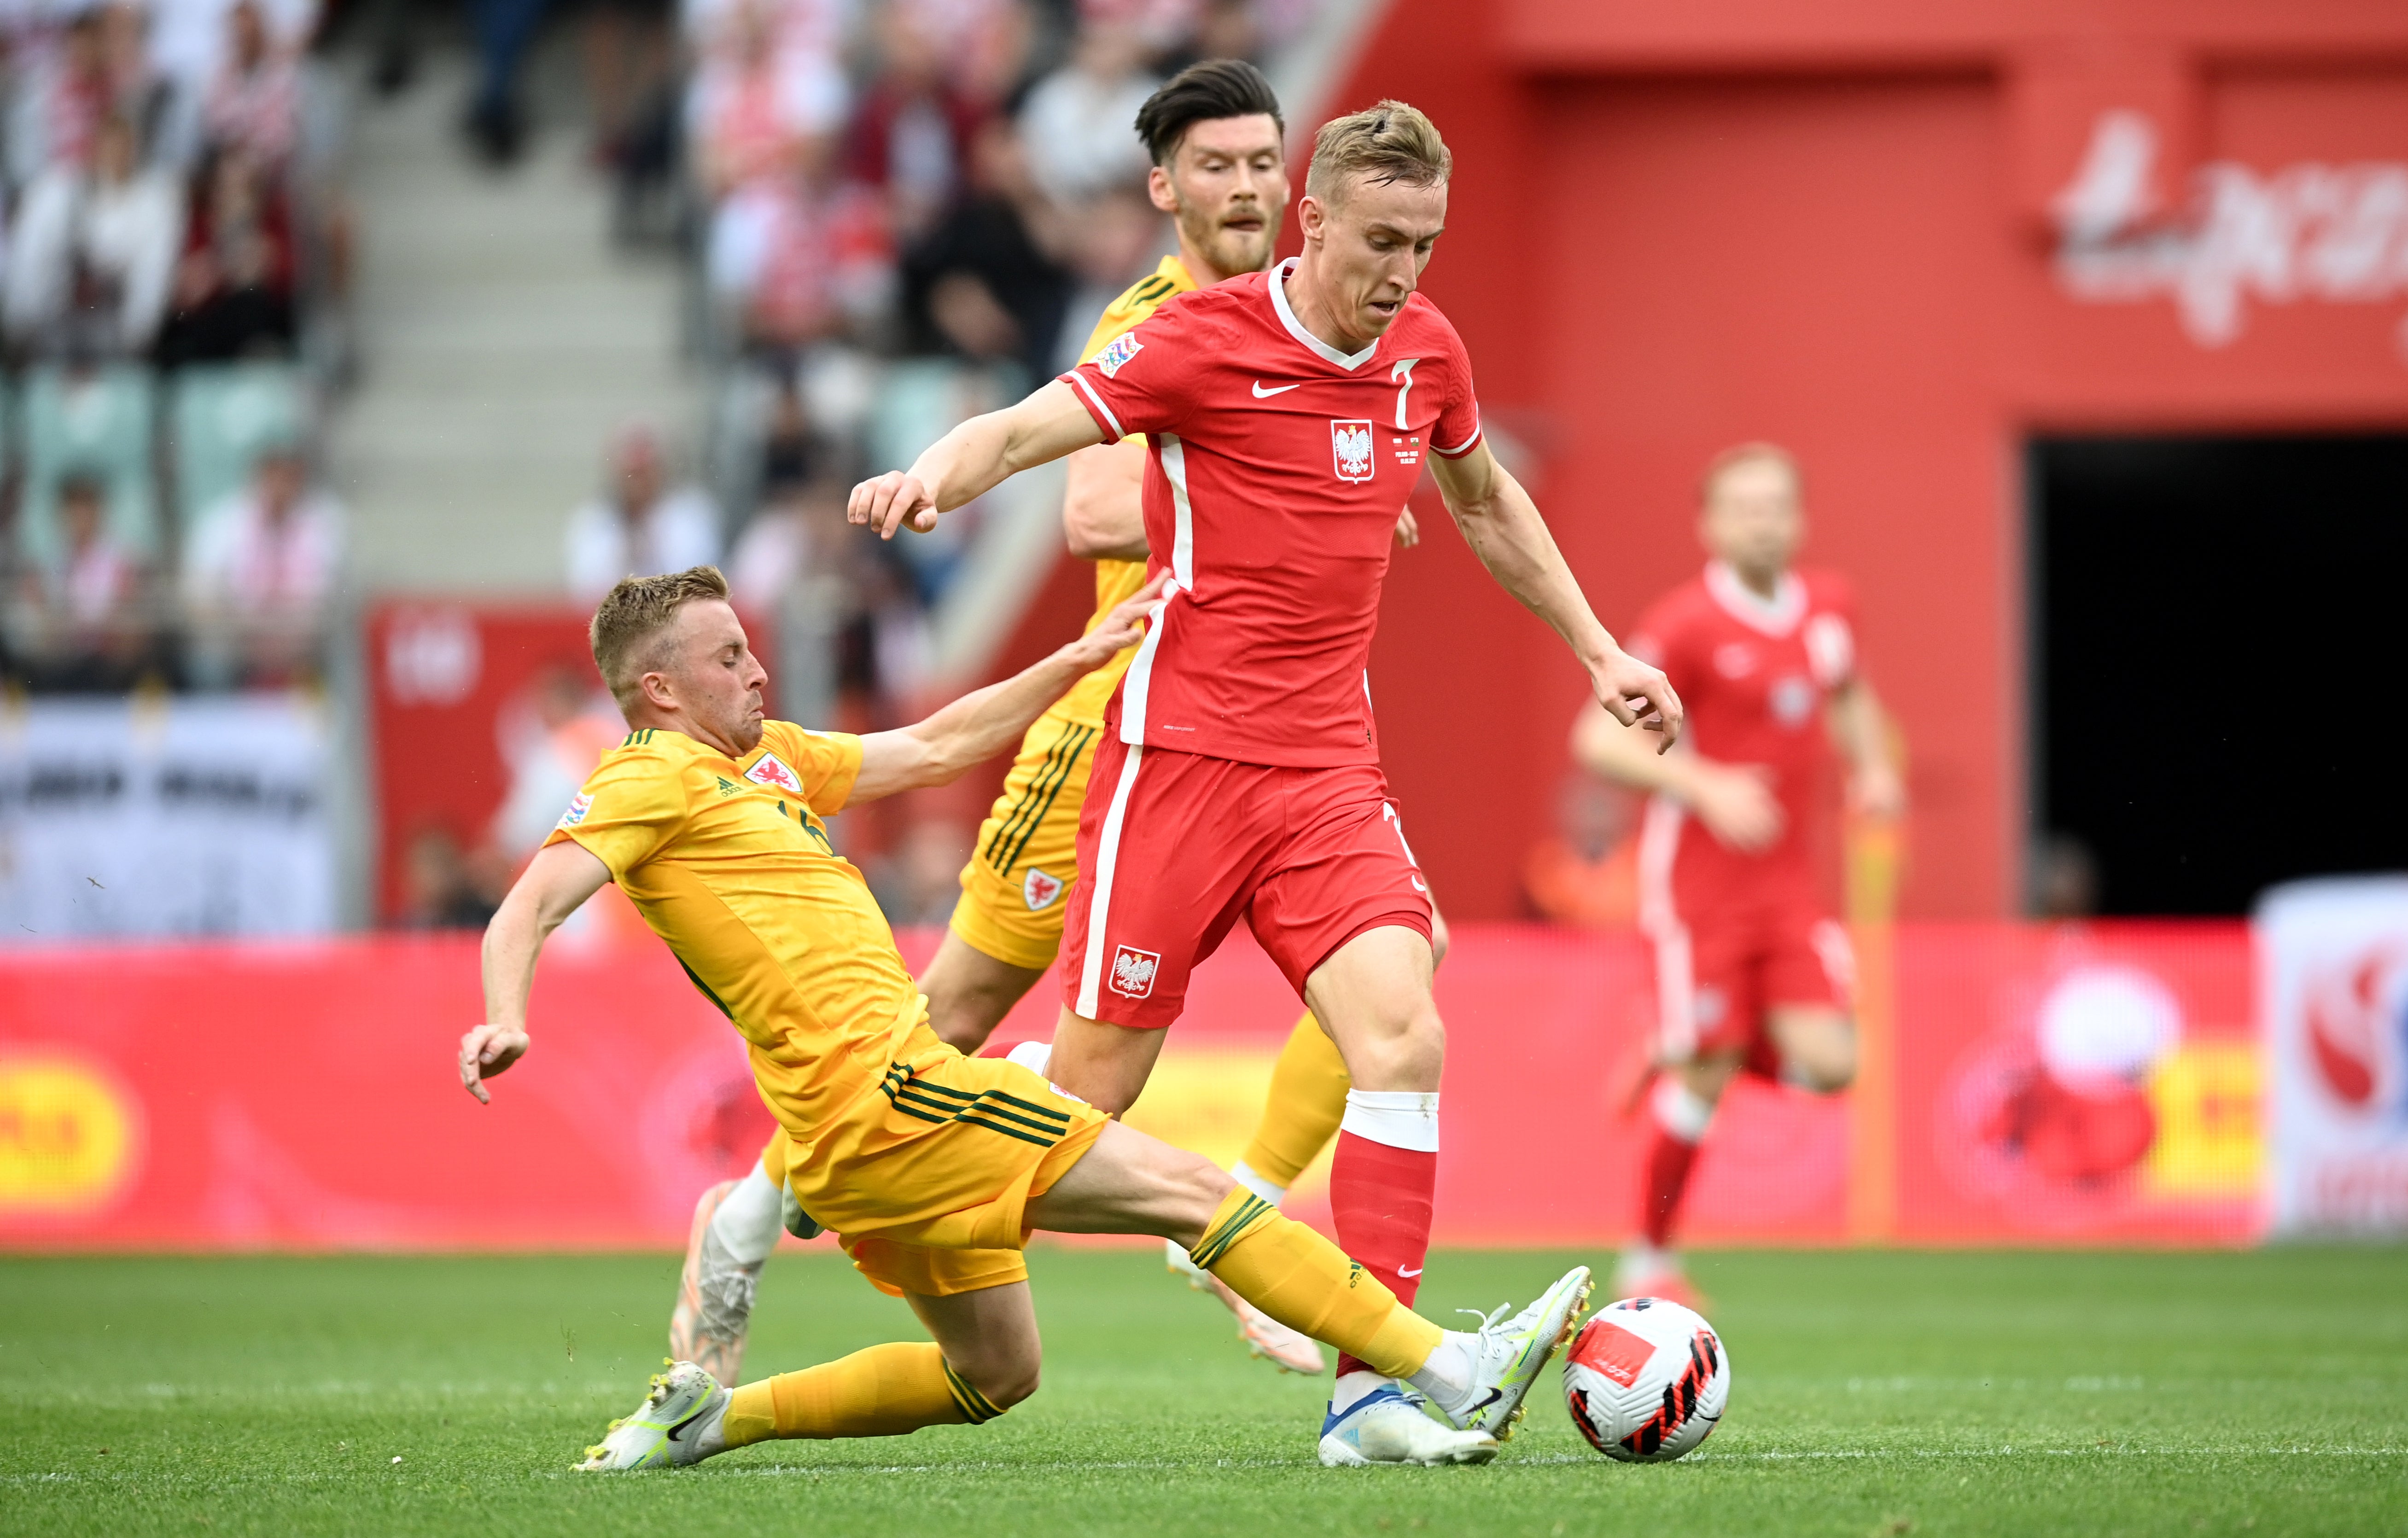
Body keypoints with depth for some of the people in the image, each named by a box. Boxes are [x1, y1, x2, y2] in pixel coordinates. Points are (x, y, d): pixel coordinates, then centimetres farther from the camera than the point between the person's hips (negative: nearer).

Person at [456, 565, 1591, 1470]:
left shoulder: (765, 758, 21)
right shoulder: (654, 781, -5)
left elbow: (931, 748, 29)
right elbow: (530, 907, -16)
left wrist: (1079, 660, 24)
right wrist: (506, 1021, -35)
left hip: (876, 1109, 10)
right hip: (879, 1089, -10)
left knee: (991, 1380, 20)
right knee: (1197, 1192, -10)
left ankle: (705, 1416, 17)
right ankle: (1458, 1376, -13)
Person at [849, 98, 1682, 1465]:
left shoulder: (1425, 349, 8)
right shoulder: (1207, 339, -10)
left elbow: (1487, 500, 27)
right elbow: (1026, 429, -18)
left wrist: (1600, 652, 29)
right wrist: (934, 476, -40)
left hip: (1331, 769, 5)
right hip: (1181, 754, -5)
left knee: (1405, 1044, -15)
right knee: (1094, 1088, -3)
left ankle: (1371, 1391, -13)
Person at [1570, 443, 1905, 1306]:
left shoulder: (1828, 609, 7)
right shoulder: (1688, 624, -12)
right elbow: (1599, 739, -15)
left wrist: (1872, 767, 9)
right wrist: (1705, 786, -25)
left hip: (1786, 880, 6)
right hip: (1699, 876, -6)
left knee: (1827, 1065, -9)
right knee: (1703, 1077, -6)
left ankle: (1679, 1061, 20)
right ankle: (1648, 1261, 12)